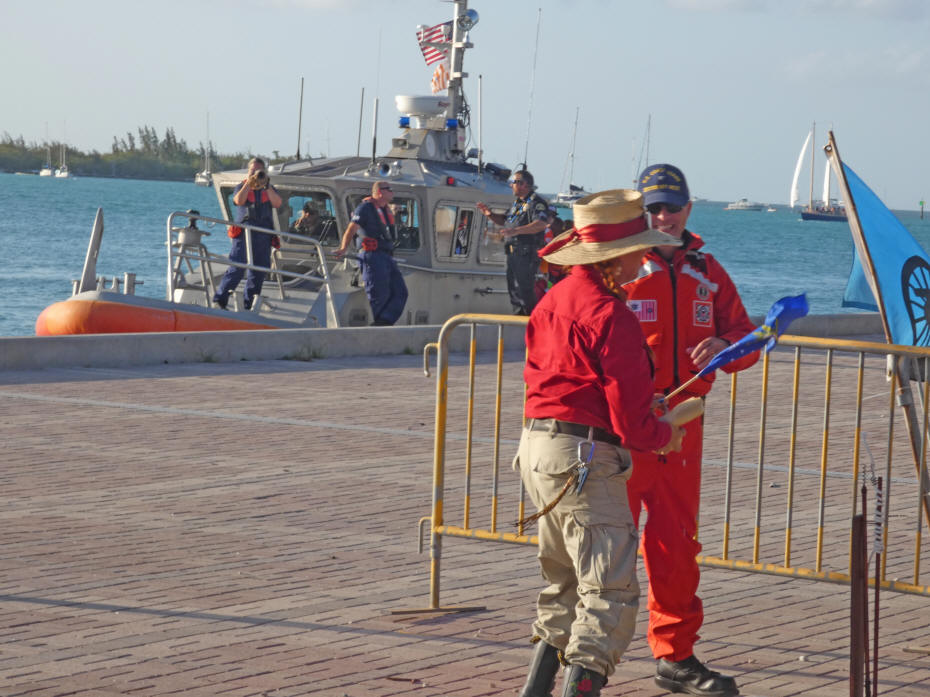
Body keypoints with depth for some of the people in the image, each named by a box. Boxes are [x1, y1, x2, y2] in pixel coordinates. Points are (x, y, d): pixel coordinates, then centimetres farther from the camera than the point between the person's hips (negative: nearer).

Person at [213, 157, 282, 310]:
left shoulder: (269, 189, 15)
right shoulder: (241, 187, 9)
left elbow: (277, 203, -3)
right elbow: (239, 200, -12)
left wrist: (267, 186, -12)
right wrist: (249, 183, -14)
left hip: (263, 236, 4)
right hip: (244, 233, -3)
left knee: (259, 271, 4)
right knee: (237, 268, -12)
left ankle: (249, 303, 13)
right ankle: (220, 299, -7)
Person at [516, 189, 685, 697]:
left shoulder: (552, 302, 13)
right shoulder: (611, 316, -16)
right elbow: (629, 418, -17)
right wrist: (665, 436, 5)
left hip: (537, 446, 10)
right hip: (586, 458, -10)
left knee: (564, 584, 21)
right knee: (609, 590, -8)